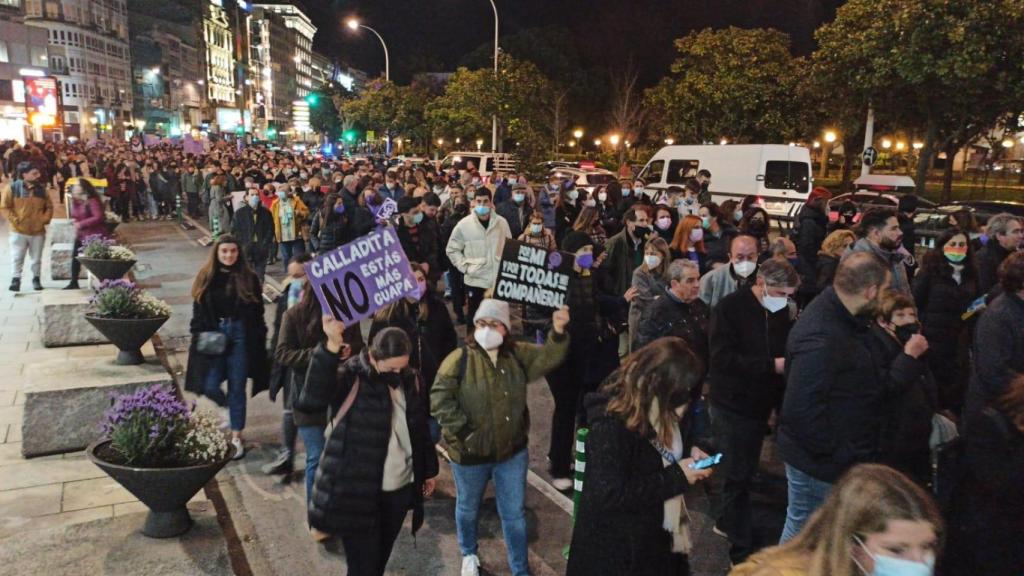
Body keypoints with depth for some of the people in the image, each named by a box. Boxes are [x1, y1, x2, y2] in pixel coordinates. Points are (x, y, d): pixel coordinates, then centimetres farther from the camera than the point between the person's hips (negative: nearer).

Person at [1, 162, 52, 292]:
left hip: (38, 231, 3)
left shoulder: (41, 189, 4)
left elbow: (49, 207, 11)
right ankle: (15, 279, 6)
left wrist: (45, 219, -3)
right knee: (17, 257, -1)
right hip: (19, 231, -3)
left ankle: (36, 279, 21)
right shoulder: (12, 188, -6)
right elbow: (4, 207, -5)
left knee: (36, 258, 10)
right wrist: (15, 220, -12)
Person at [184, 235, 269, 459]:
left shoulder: (249, 279, -2)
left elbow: (257, 313, 1)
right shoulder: (206, 277, 2)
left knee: (237, 388, 5)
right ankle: (228, 408, 32)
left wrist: (259, 341, -3)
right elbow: (198, 310, 6)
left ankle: (236, 437, 18)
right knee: (210, 386, -3)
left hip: (240, 336, -1)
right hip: (213, 335, 1)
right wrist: (199, 335, -3)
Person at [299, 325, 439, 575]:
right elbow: (311, 400, -37)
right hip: (357, 492, -5)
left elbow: (420, 428, 14)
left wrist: (429, 469, 19)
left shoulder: (410, 379, 1)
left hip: (400, 488, 5)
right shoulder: (351, 377, -16)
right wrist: (331, 348, -46)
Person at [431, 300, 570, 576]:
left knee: (515, 513, 13)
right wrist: (463, 430, -22)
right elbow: (439, 399, -18)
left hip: (513, 450, 2)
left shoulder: (517, 354, -3)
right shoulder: (459, 359, -15)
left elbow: (548, 357, -13)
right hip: (470, 452, -2)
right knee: (468, 508, 22)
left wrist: (558, 332, -32)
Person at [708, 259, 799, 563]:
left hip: (760, 403, 6)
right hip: (732, 403, -6)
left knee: (745, 472, 17)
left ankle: (723, 520, 39)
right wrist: (771, 365, -25)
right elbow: (722, 357, -23)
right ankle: (742, 549, 13)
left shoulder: (782, 312, 4)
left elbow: (787, 354, 11)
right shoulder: (729, 307, -15)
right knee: (738, 475, 0)